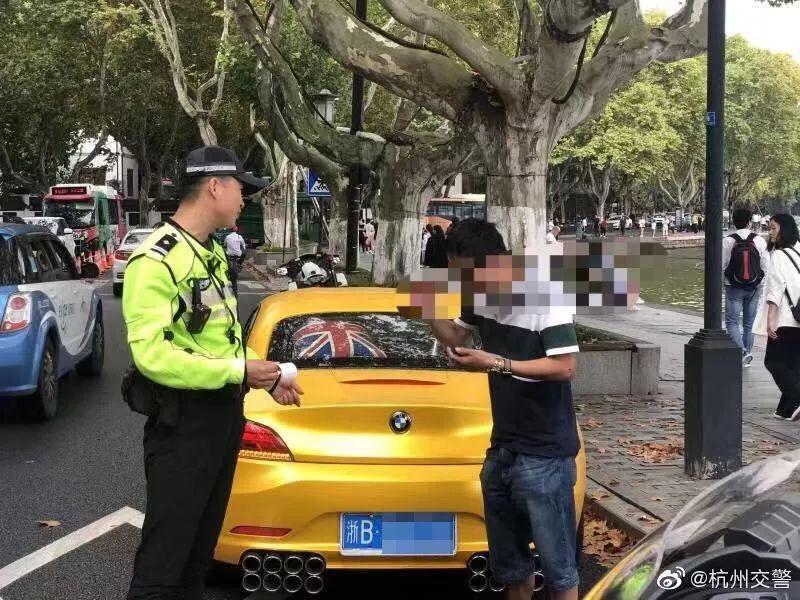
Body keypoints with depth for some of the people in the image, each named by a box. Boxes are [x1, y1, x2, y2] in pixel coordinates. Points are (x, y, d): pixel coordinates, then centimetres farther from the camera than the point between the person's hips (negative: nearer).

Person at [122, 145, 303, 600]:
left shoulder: (213, 253, 13)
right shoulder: (156, 260, -18)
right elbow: (152, 354, -27)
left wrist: (269, 380, 11)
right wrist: (238, 372, -22)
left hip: (225, 414, 9)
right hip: (182, 422, -9)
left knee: (201, 548, 19)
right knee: (163, 561, -4)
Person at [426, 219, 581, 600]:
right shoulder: (481, 297, 4)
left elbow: (564, 366, -21)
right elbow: (454, 337, 20)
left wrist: (496, 364, -25)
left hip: (544, 454, -8)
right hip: (502, 449, 8)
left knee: (557, 564, 0)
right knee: (508, 563, 19)